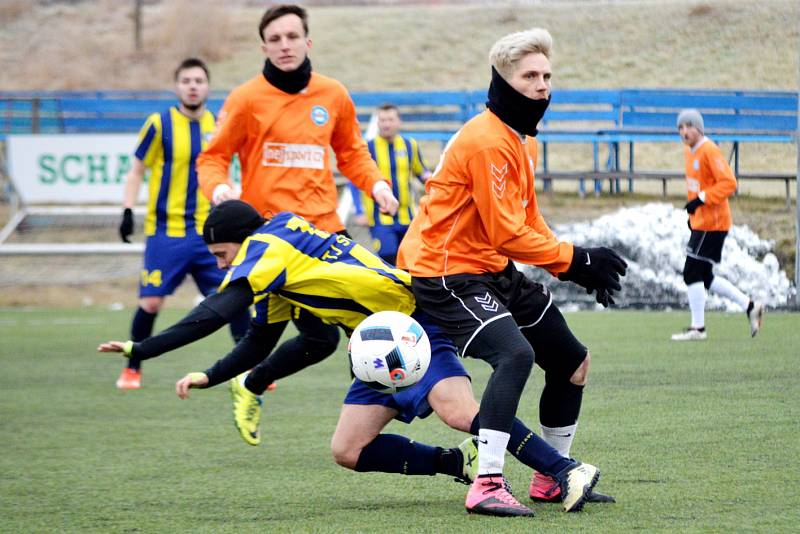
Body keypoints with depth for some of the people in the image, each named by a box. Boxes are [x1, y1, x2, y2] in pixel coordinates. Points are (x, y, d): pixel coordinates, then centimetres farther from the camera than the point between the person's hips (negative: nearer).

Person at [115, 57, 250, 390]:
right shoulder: (159, 124, -5)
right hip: (166, 232, -3)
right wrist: (128, 212, -8)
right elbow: (136, 172, 1)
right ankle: (132, 369, 14)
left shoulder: (217, 126, 6)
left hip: (208, 233, 3)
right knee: (150, 303, -5)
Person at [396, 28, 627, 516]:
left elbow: (529, 224, 19)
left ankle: (552, 479, 27)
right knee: (516, 353, -32)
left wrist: (579, 269, 4)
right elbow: (507, 234, -22)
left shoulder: (523, 142, 13)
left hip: (497, 273, 11)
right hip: (449, 274, -11)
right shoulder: (487, 141, -20)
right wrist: (576, 260, -16)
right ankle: (486, 485, -35)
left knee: (573, 360, 14)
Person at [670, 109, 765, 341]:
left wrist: (701, 200, -24)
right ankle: (750, 306, 19)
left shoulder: (709, 151, -15)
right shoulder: (689, 151, 13)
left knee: (693, 273, -8)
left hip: (712, 223, -10)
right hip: (700, 222, 10)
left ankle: (698, 328, -2)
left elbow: (729, 183, -22)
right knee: (704, 277, 12)